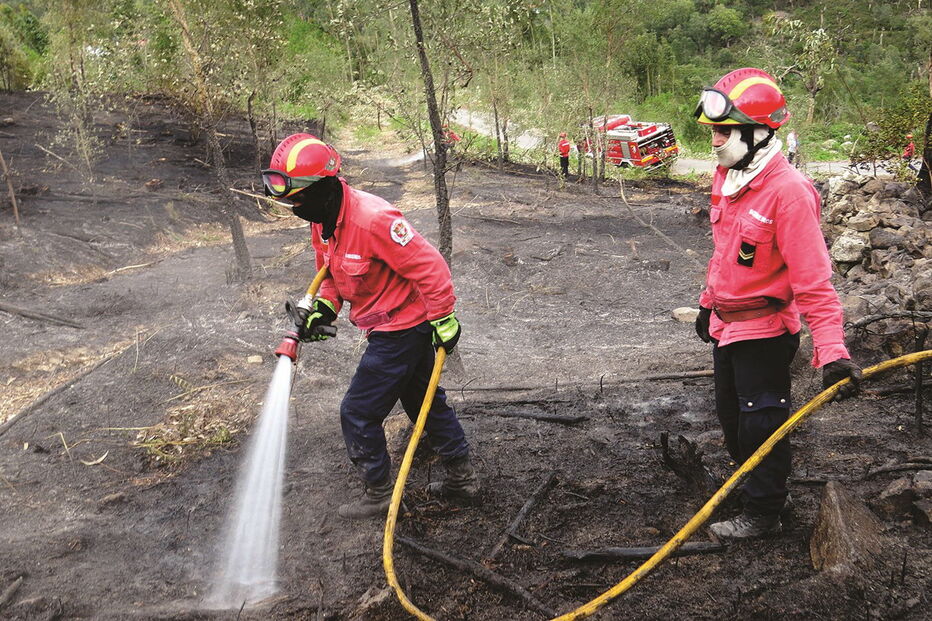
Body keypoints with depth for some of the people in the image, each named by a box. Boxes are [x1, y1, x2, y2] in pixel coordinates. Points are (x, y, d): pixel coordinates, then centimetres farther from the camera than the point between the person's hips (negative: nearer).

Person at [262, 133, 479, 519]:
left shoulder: (371, 220, -30)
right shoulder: (322, 221, 0)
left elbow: (429, 266, -27)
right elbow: (333, 272, 16)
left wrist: (442, 319, -19)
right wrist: (323, 306, -3)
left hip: (400, 332, -10)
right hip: (407, 328, 10)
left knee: (358, 413, -1)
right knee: (424, 401, 21)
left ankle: (379, 493, 17)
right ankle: (462, 477, 37)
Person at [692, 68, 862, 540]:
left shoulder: (788, 191, -25)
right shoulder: (726, 178, 2)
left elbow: (813, 280, -27)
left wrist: (831, 351, -31)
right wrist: (709, 303, 24)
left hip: (764, 331, -8)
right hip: (727, 325, 8)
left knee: (760, 425, 6)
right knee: (730, 415, 22)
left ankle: (763, 514, 24)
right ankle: (753, 482, 45)